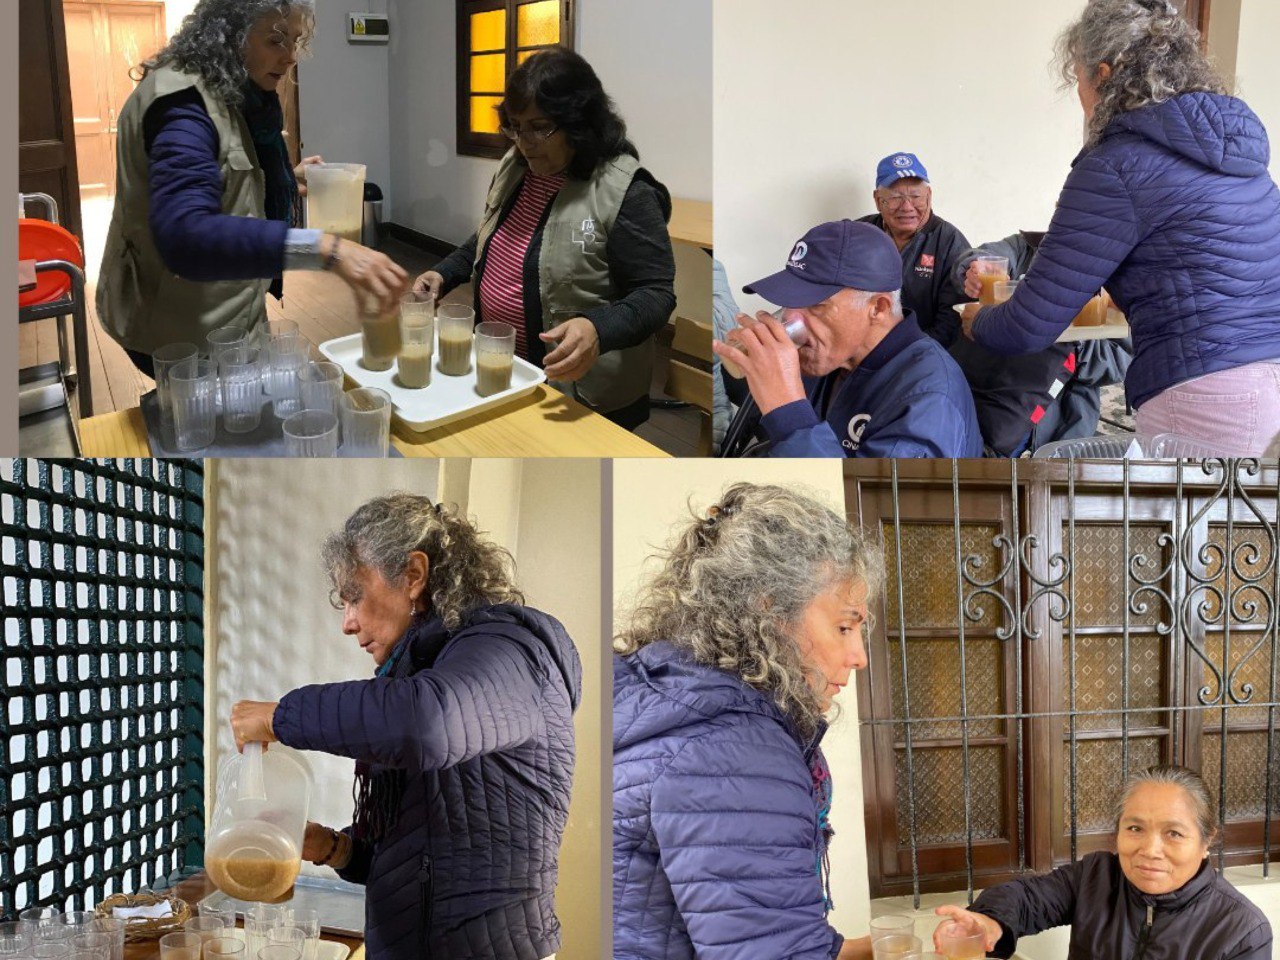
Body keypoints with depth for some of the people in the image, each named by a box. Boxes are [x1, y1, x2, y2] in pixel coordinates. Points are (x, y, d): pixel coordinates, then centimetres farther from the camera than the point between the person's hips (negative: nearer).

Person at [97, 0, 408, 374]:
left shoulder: (235, 96, 6)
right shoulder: (184, 103, -24)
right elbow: (184, 235, -42)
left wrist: (287, 180, 5)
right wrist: (324, 249, -52)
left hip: (221, 319, 10)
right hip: (183, 332, -10)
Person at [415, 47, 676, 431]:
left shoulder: (625, 193, -20)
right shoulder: (515, 167, 3)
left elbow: (656, 293, -21)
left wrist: (599, 329, -38)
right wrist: (444, 273, 4)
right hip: (496, 374, 7)